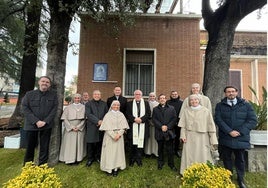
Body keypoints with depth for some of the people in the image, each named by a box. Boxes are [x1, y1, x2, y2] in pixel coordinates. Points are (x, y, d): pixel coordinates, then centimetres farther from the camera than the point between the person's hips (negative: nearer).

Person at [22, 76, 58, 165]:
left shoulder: (53, 95, 1)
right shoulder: (29, 94, 1)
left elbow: (54, 109, -3)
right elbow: (25, 108, -5)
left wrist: (45, 121, -13)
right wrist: (36, 121, -14)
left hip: (47, 125, 0)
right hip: (31, 125, 1)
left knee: (44, 147, 7)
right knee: (30, 146, 14)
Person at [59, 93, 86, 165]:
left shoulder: (83, 107, 5)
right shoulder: (68, 107, 5)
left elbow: (84, 119, 0)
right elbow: (65, 118, -1)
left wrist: (78, 127, -11)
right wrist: (71, 127, -11)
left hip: (80, 129, 0)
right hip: (69, 129, 0)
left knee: (79, 143, 4)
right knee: (69, 143, 1)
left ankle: (78, 158, 15)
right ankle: (70, 159, 12)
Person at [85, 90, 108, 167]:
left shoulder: (104, 104, 10)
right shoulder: (88, 104, 2)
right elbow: (88, 115, -10)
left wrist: (102, 121, -10)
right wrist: (98, 121, -17)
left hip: (101, 126, 2)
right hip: (91, 127, -2)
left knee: (99, 143, 10)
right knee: (90, 143, 5)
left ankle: (98, 157, 29)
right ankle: (90, 158, 24)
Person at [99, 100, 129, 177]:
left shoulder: (121, 115, 4)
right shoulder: (108, 115, -2)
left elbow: (123, 127, 0)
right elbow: (107, 127, -8)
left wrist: (118, 134, -14)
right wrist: (113, 135, -15)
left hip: (119, 136, 2)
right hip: (109, 136, -2)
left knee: (118, 151, 4)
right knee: (109, 151, 1)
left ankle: (116, 168, 15)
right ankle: (109, 168, 13)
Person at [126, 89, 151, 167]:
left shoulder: (146, 103, 8)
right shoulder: (129, 103, 8)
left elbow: (148, 113, 0)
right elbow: (128, 114, 1)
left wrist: (141, 119, -13)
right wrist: (134, 119, -14)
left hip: (143, 126, 0)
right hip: (133, 126, 0)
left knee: (141, 142, 5)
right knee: (133, 143, 5)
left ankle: (139, 159, 21)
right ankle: (132, 160, 21)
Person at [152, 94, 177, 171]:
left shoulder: (172, 108, 7)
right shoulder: (155, 109, 9)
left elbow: (174, 119, -2)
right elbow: (154, 119, -1)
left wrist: (167, 126, -12)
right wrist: (161, 126, -14)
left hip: (169, 132, -1)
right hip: (159, 132, 1)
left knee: (170, 149, 6)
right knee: (160, 149, 14)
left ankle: (171, 164, 22)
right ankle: (160, 163, 29)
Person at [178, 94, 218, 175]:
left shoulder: (206, 111, -3)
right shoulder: (186, 111, 1)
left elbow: (211, 126, -3)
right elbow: (183, 125, 2)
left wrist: (213, 140, -4)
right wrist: (183, 136, -7)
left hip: (202, 138, -1)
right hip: (189, 138, 2)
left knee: (203, 156, 6)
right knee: (189, 156, 10)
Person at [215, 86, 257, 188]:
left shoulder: (246, 105, 3)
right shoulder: (220, 105, 2)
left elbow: (253, 120, -4)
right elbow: (218, 119, -7)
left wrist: (240, 132, -14)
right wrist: (229, 131, -17)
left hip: (241, 138, 0)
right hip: (225, 138, 0)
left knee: (240, 159, 14)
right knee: (226, 158, 13)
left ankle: (240, 179, 34)